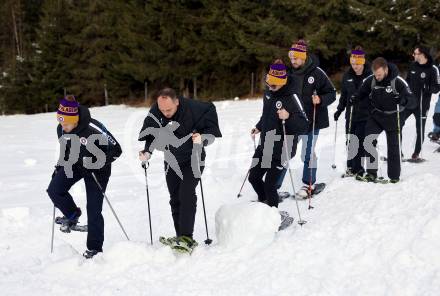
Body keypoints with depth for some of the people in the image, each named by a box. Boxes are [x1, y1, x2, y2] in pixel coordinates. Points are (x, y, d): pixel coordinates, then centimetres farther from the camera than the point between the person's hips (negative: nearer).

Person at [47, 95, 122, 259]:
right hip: (75, 164, 5)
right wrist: (59, 167, 3)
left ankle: (95, 247, 13)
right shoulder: (61, 129, -12)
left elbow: (116, 150, -23)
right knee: (54, 189, -14)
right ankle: (72, 214, 14)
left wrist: (98, 163, -31)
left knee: (93, 210, -3)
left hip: (96, 169, -5)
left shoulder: (93, 128, -31)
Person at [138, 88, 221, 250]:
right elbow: (150, 137, 2)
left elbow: (211, 131, -13)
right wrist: (147, 152, -14)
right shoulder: (154, 114, -14)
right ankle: (180, 237, 15)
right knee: (175, 199, 7)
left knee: (186, 194, -18)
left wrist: (202, 138, -31)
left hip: (192, 159, -5)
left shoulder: (193, 109, -26)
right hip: (171, 162, 5)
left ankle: (186, 236, -15)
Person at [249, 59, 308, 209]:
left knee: (269, 184, -5)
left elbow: (304, 126, -24)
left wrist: (288, 117, -38)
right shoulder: (268, 92, 2)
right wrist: (259, 127, 18)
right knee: (253, 177, 16)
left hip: (281, 150, -8)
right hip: (264, 146, 8)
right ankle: (263, 202, 41)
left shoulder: (291, 98, -21)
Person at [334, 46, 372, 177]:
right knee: (350, 142, 7)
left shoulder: (371, 75, -8)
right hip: (350, 115, 5)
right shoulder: (347, 76, 6)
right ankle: (351, 167, 18)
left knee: (359, 142, -5)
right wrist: (339, 110, 13)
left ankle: (358, 168, 4)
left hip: (365, 115, -5)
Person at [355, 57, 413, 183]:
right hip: (376, 116, 3)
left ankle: (394, 176, 20)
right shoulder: (370, 80, -10)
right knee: (368, 142, -14)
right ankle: (371, 173, -6)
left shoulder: (398, 81, -20)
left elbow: (410, 96, -12)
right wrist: (356, 98, -12)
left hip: (393, 117, -3)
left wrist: (402, 100, -34)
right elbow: (362, 92, 7)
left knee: (393, 147, 6)